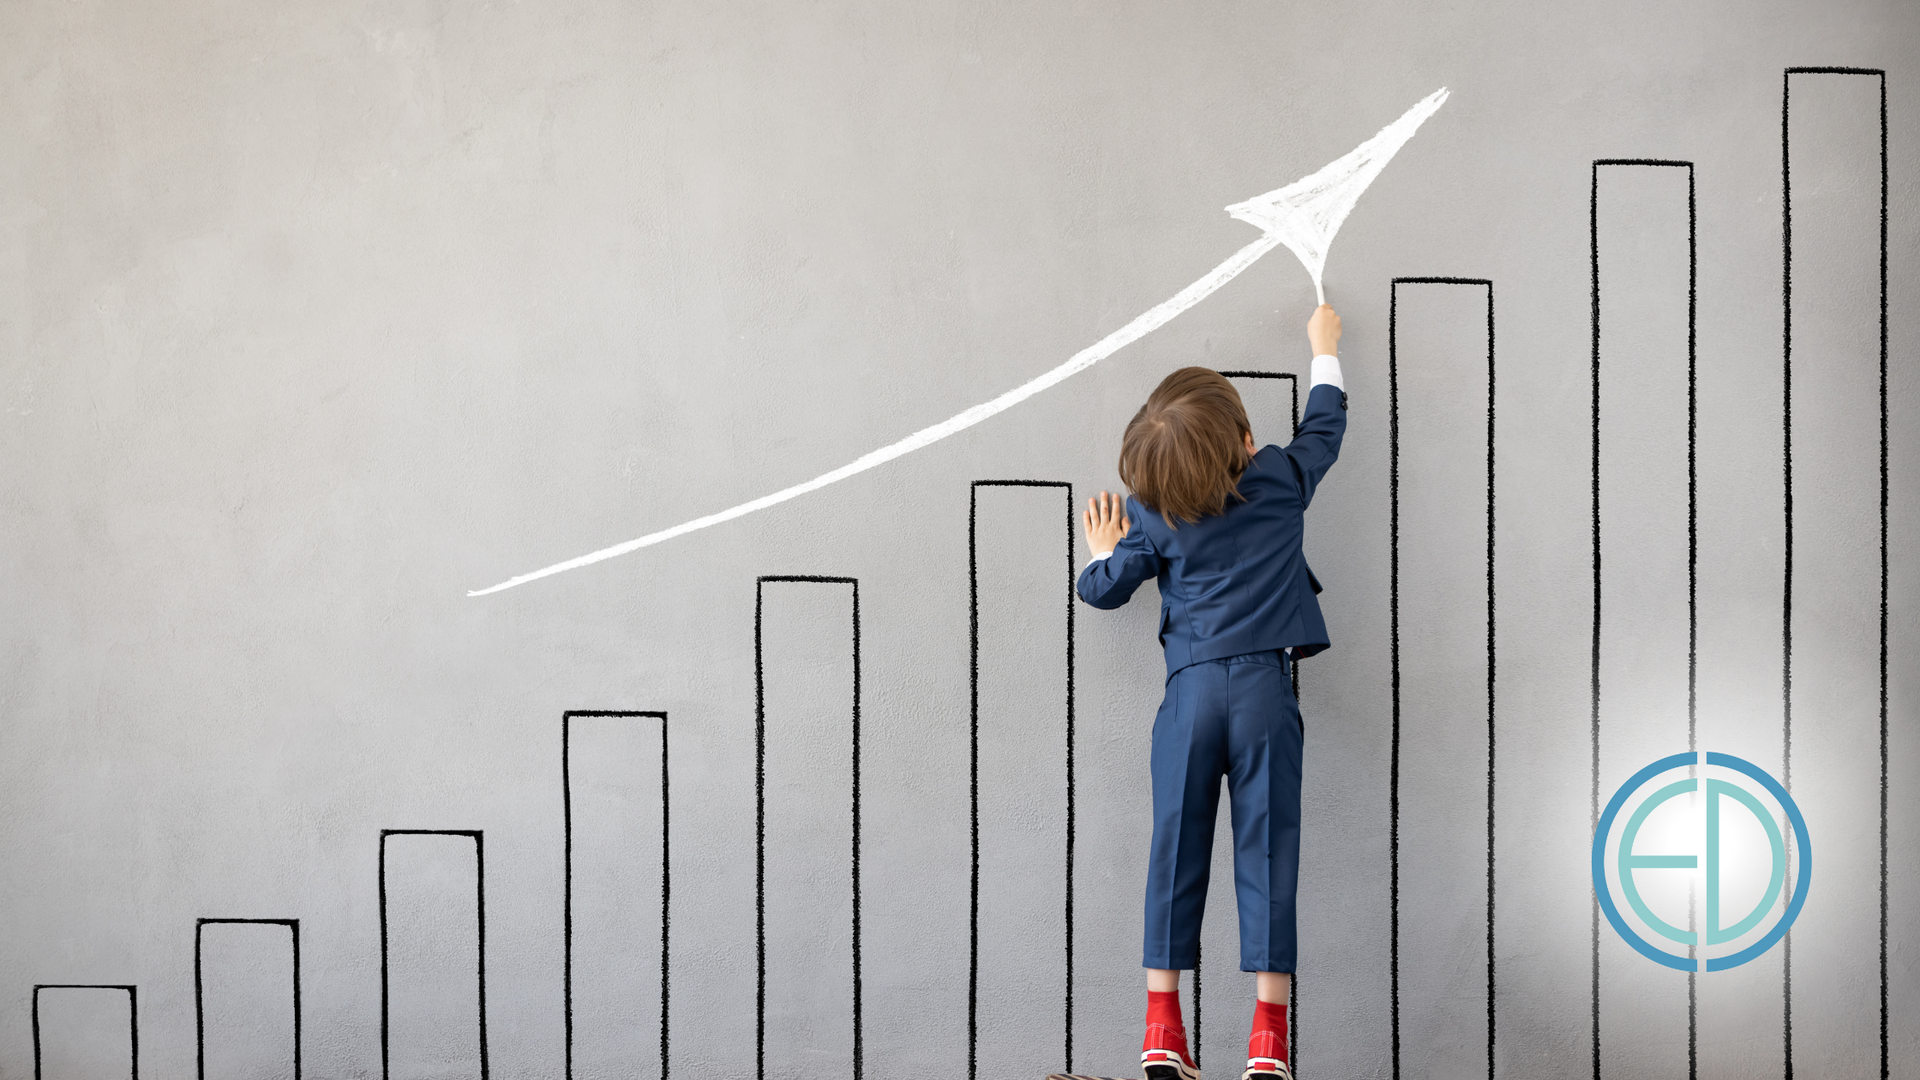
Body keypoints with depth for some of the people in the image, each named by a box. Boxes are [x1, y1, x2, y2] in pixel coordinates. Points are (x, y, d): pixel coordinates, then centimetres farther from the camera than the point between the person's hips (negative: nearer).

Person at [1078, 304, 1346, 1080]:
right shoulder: (1281, 480, 4)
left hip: (1190, 689, 1)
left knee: (1177, 849, 5)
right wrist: (1324, 351, 39)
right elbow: (1324, 426, 23)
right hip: (1266, 683, -1)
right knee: (1267, 849, 0)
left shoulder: (1150, 515, 4)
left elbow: (1104, 589, 9)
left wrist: (1105, 551, 32)